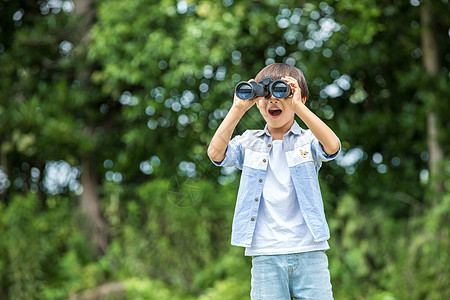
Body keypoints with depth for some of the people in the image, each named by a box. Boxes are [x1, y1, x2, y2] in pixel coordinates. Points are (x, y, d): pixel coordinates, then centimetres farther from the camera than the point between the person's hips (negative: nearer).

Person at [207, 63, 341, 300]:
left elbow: (332, 147, -17)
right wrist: (238, 108, -11)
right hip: (266, 256, 1)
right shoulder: (249, 143, 11)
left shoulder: (307, 141, 5)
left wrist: (297, 106, -20)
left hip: (309, 254, -1)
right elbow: (216, 153, -6)